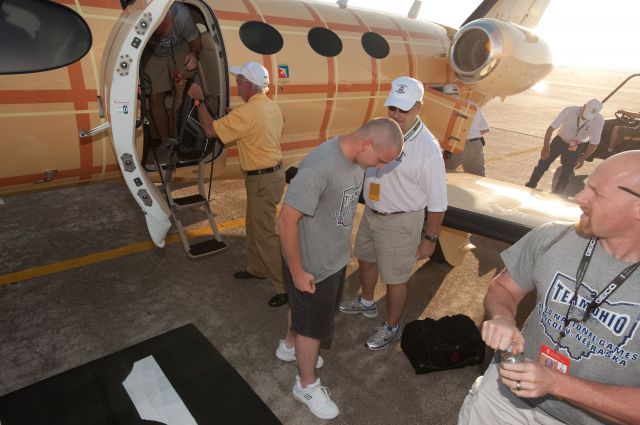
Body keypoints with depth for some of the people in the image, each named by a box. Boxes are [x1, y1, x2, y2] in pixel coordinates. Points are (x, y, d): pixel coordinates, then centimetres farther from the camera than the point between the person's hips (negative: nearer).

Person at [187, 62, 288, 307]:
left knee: (265, 233, -3)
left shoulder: (247, 112, -22)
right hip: (271, 172, 10)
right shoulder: (272, 107, 7)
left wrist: (199, 100, -4)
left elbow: (210, 130, -17)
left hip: (263, 179, -10)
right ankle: (256, 268, 39)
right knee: (254, 225, 22)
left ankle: (286, 287, 5)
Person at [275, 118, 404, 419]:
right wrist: (297, 272, -20)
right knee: (313, 325, 12)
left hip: (336, 259, 8)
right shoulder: (320, 166, -32)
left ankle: (289, 346, 56)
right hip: (312, 265, -7)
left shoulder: (356, 159, -6)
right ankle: (307, 385, 37)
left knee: (303, 310, 29)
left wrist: (346, 244, 16)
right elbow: (287, 220, -28)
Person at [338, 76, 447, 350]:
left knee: (394, 278, 9)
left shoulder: (427, 148, -23)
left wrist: (429, 238, -11)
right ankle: (367, 304, 54)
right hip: (371, 213, 7)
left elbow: (437, 201, -16)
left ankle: (392, 328, 35)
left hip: (400, 222, -7)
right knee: (366, 259, 26)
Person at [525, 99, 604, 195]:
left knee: (566, 173, -1)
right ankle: (529, 187, 19)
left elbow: (594, 143, -15)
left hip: (575, 147, 0)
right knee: (543, 164, 0)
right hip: (560, 141, 0)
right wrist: (545, 147, -31)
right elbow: (551, 127, -26)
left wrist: (583, 158, -12)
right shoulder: (569, 111, -28)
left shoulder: (599, 120, -25)